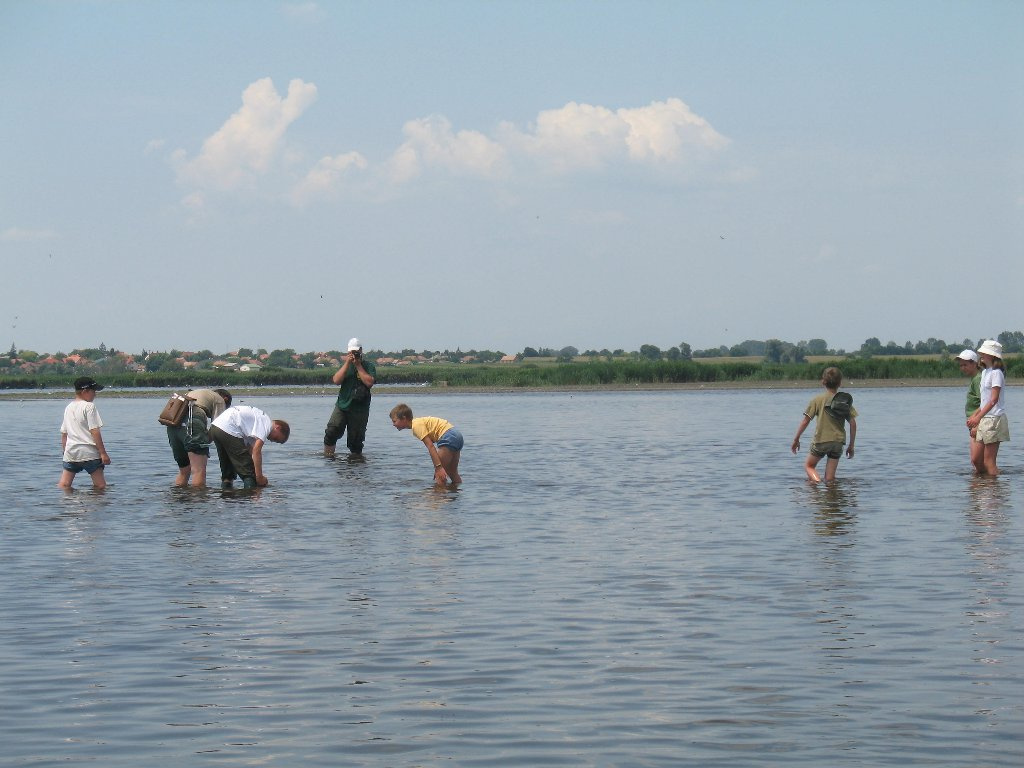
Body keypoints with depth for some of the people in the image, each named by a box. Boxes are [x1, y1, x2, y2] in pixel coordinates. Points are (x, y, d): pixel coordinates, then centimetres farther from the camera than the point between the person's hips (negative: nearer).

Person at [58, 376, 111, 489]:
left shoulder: (68, 407, 14)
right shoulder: (89, 406, -7)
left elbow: (64, 433, 18)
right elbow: (94, 432, -11)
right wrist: (103, 453, -10)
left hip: (70, 453, 6)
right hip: (89, 452, -6)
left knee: (64, 485, 6)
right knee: (100, 485, -4)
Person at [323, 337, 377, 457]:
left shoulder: (369, 366, 3)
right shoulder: (345, 365, 13)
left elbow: (369, 382, -13)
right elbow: (336, 380, -4)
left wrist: (358, 365, -10)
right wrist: (347, 363, -8)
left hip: (360, 409, -2)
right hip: (342, 406, 2)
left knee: (356, 438, 2)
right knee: (331, 433, -13)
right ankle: (328, 457, -5)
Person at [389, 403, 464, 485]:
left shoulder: (416, 425, -12)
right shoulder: (419, 422, 17)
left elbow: (430, 446, -21)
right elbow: (431, 446, 18)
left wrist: (439, 467, -26)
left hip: (448, 437, -10)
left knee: (439, 476, -8)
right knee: (453, 474, 22)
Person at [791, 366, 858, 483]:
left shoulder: (817, 400, -4)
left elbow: (805, 422, -5)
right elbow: (853, 423, 0)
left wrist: (796, 439, 6)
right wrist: (851, 446, 9)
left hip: (821, 440, -2)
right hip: (838, 442, 2)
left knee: (809, 466, 16)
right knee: (830, 478, 10)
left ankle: (817, 482, -10)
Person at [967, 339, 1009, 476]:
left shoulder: (996, 373, -11)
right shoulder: (985, 372, 17)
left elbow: (994, 399, -19)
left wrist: (978, 417, -24)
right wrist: (974, 415, 16)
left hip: (995, 419, -9)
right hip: (985, 419, 9)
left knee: (988, 462, -9)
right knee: (977, 460, 9)